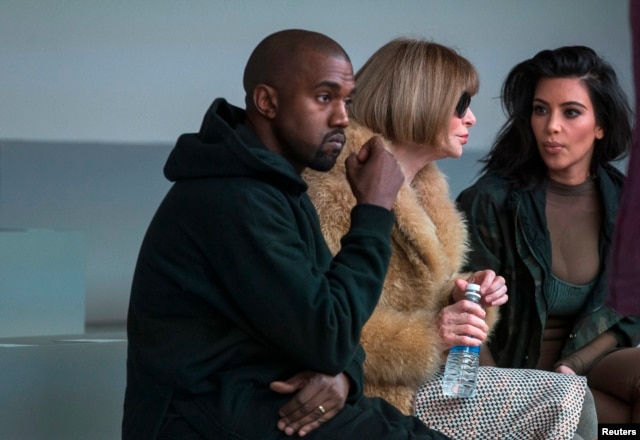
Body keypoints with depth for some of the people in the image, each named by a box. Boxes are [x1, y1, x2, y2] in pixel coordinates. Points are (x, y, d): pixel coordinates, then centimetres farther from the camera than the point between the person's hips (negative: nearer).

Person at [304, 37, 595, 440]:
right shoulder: (339, 185, -14)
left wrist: (463, 296, 0)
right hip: (381, 394, -9)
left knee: (570, 396, -8)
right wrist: (428, 334, -26)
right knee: (565, 402, -15)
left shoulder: (423, 187, 14)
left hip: (417, 376, 9)